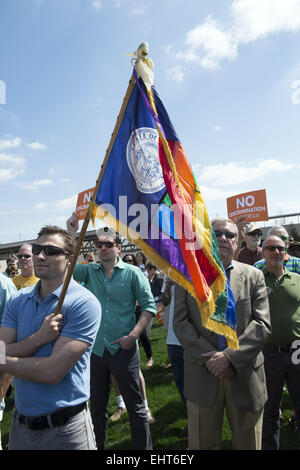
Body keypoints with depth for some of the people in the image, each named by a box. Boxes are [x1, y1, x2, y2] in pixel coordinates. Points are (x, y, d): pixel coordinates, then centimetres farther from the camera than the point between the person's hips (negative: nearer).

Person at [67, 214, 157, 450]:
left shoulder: (133, 273, -6)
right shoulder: (90, 271, 3)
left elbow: (149, 306, -8)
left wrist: (133, 335, -17)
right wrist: (70, 233, -18)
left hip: (123, 349, -3)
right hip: (95, 350, 4)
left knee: (135, 405, 10)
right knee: (97, 406, 21)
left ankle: (143, 447, 30)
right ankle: (97, 445, 41)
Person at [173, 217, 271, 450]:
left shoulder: (254, 276, 1)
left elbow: (263, 324, -6)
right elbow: (180, 323, -4)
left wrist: (230, 355, -16)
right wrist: (209, 357, -14)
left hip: (245, 375, 1)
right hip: (202, 376, 0)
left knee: (248, 442, 17)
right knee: (202, 443, 13)